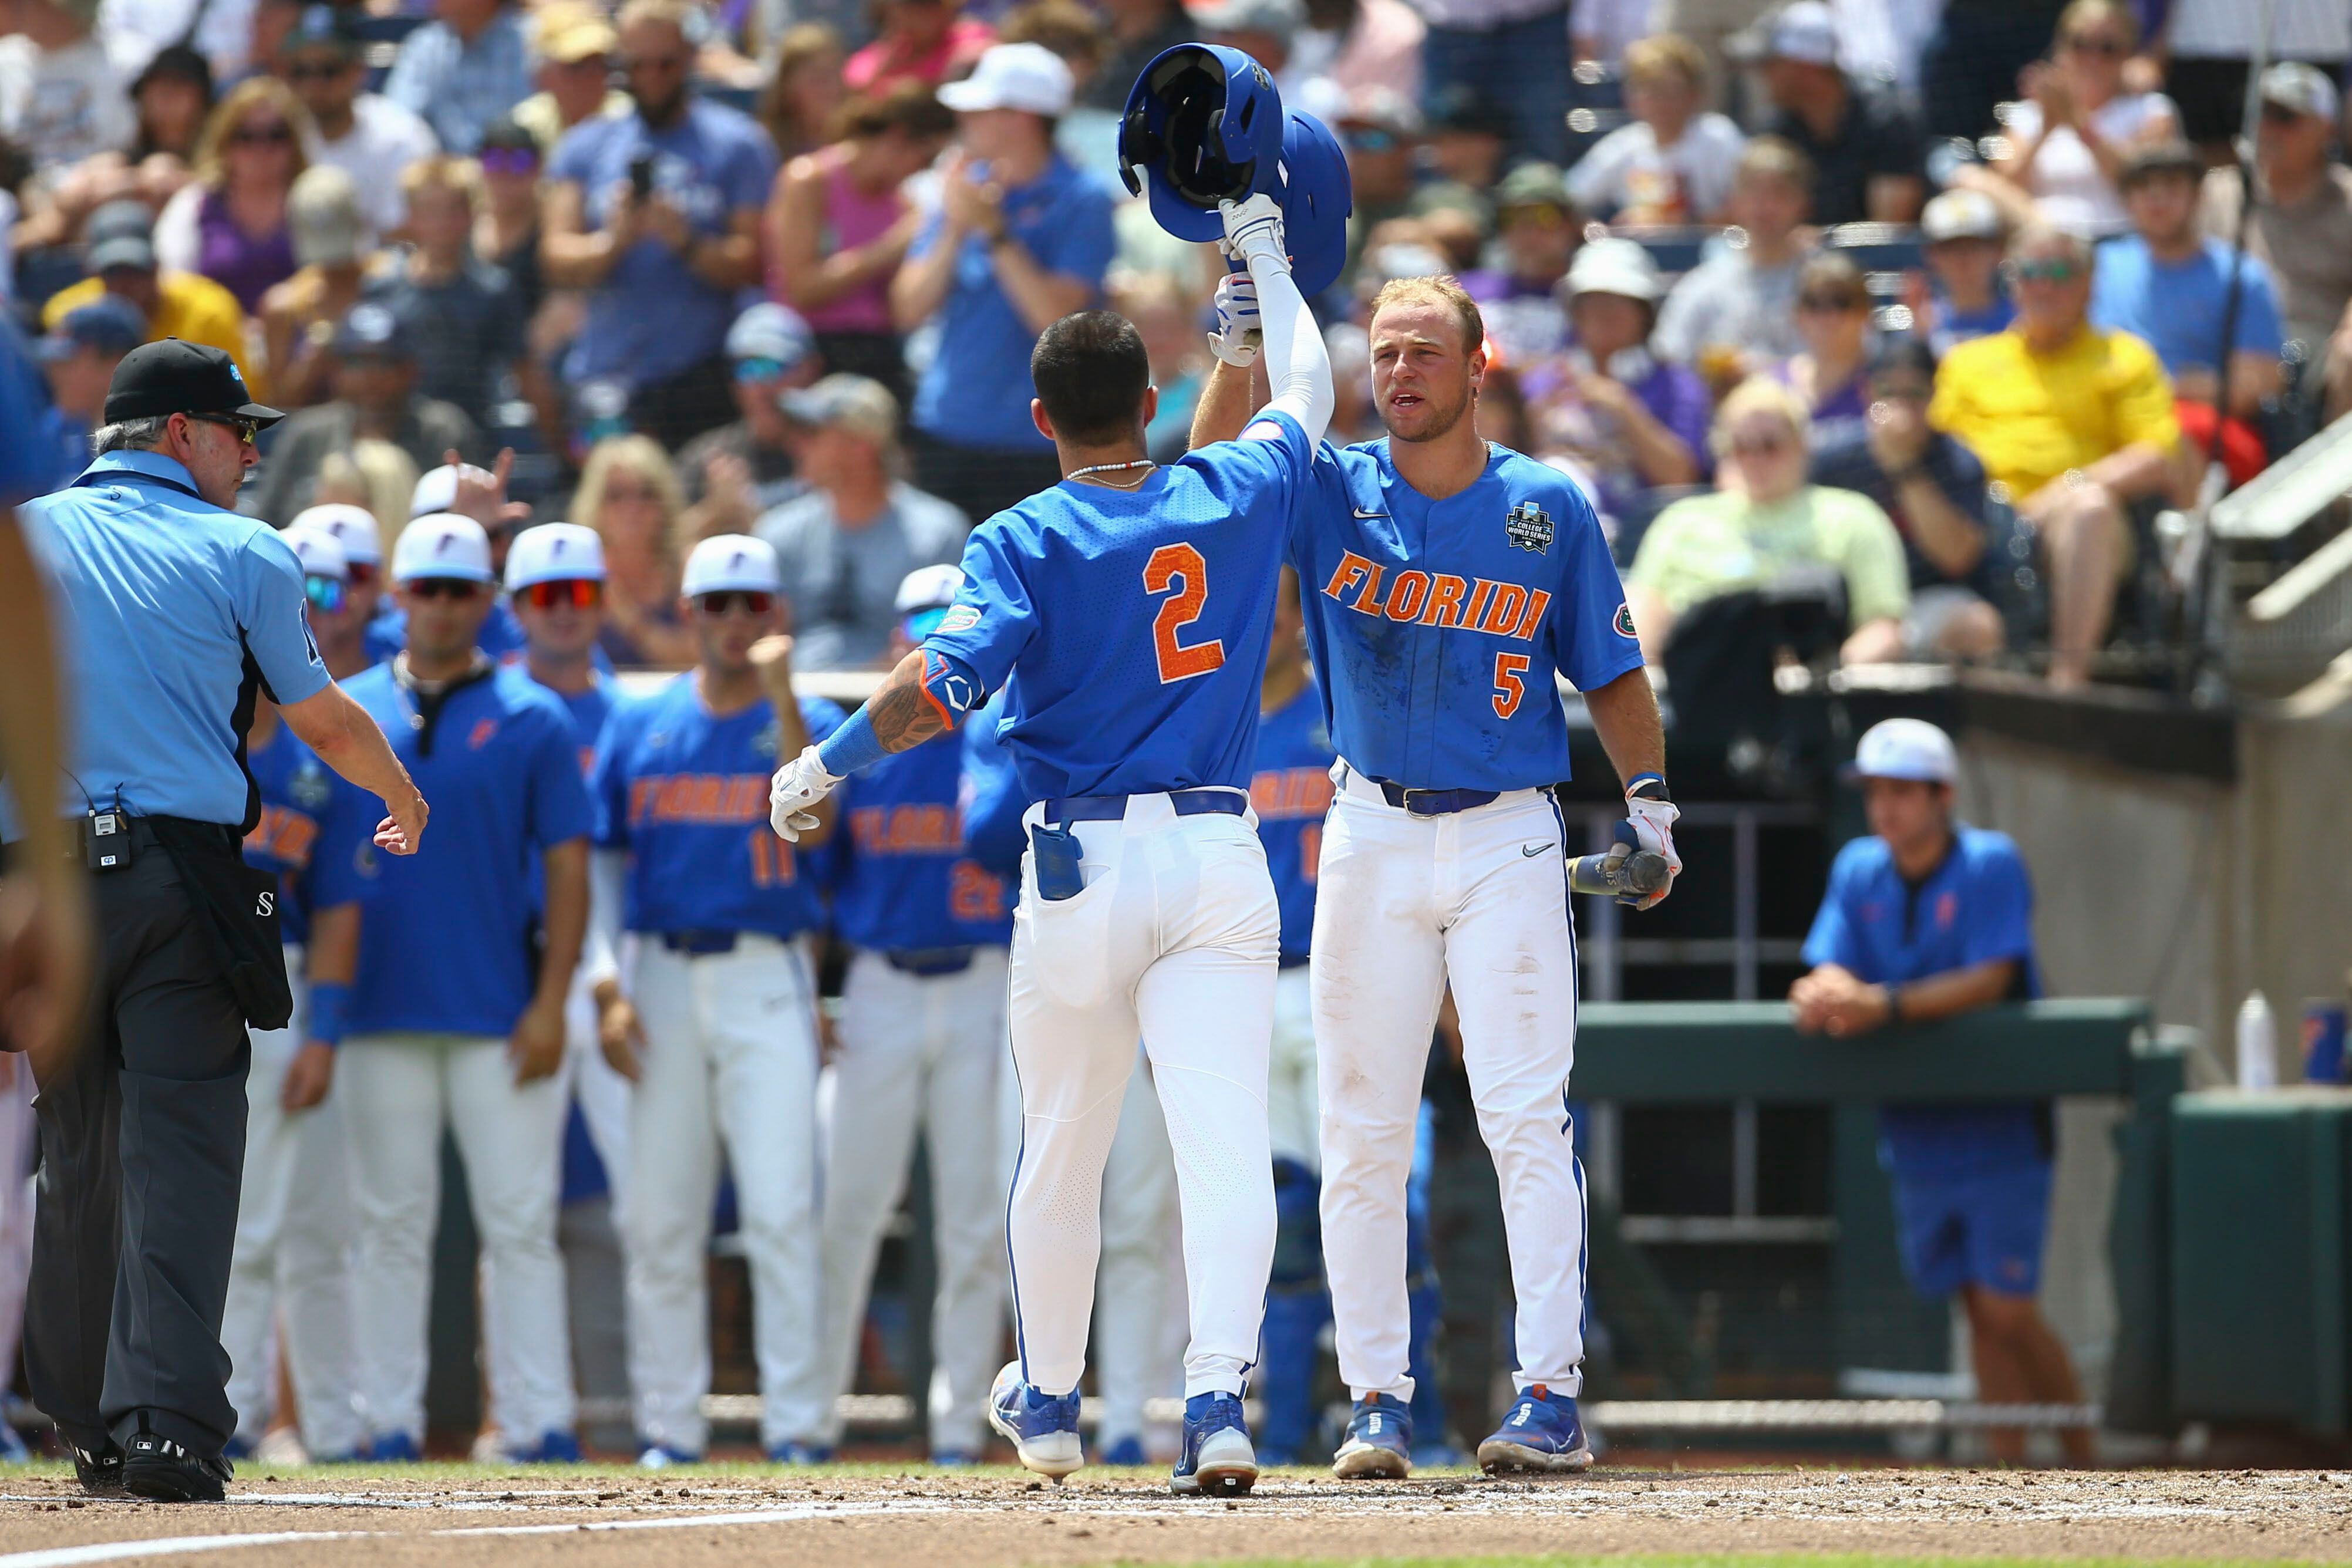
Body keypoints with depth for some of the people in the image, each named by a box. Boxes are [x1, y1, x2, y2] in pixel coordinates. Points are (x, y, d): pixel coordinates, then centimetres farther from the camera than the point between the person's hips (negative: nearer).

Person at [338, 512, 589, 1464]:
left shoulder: (531, 720, 4)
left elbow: (567, 868, 1)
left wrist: (550, 1003, -8)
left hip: (502, 1018, -1)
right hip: (382, 1014, 2)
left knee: (520, 1222, -3)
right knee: (390, 1223, 3)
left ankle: (537, 1422, -2)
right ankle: (388, 1422, 6)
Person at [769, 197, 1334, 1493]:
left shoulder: (1026, 541, -6)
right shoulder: (1234, 498, 4)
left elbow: (940, 685, -19)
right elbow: (1306, 391, 25)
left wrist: (823, 768, -6)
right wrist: (1265, 258, 39)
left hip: (1083, 867, -1)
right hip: (1219, 855, 1)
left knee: (1061, 1151, 15)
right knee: (1225, 1144, -8)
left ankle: (1047, 1405, 30)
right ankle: (1218, 1396, -24)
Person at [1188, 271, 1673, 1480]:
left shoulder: (1548, 508, 2)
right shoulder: (1332, 494, 3)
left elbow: (1610, 673, 7)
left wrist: (1648, 802, -3)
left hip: (1508, 837, -2)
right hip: (1373, 833, 2)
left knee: (1525, 1115, -10)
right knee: (1361, 1131, 2)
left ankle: (1553, 1395, -11)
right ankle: (1377, 1401, 7)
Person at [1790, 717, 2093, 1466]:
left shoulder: (1991, 864, -11)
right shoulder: (1859, 870, 5)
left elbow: (1991, 980, -21)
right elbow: (1834, 968, -2)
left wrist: (1887, 1004, -32)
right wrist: (1825, 991, -27)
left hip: (1999, 1128, -5)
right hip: (1916, 1133, 5)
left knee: (2008, 1310, -8)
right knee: (1979, 1309, 8)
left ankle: (2085, 1467, 5)